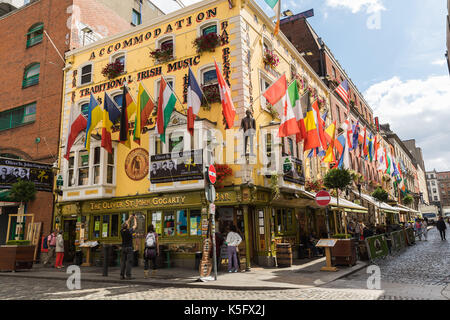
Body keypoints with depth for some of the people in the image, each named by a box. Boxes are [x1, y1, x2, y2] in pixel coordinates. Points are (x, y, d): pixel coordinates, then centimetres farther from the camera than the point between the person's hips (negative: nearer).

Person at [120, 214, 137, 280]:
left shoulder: (122, 231, 0)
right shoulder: (129, 231, -13)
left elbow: (126, 224, 18)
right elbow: (135, 225, 1)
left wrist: (130, 218, 26)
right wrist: (135, 218, 15)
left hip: (123, 248, 5)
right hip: (129, 248, -5)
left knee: (123, 261, 7)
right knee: (129, 262, -4)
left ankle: (122, 275, 7)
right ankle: (128, 275, -7)